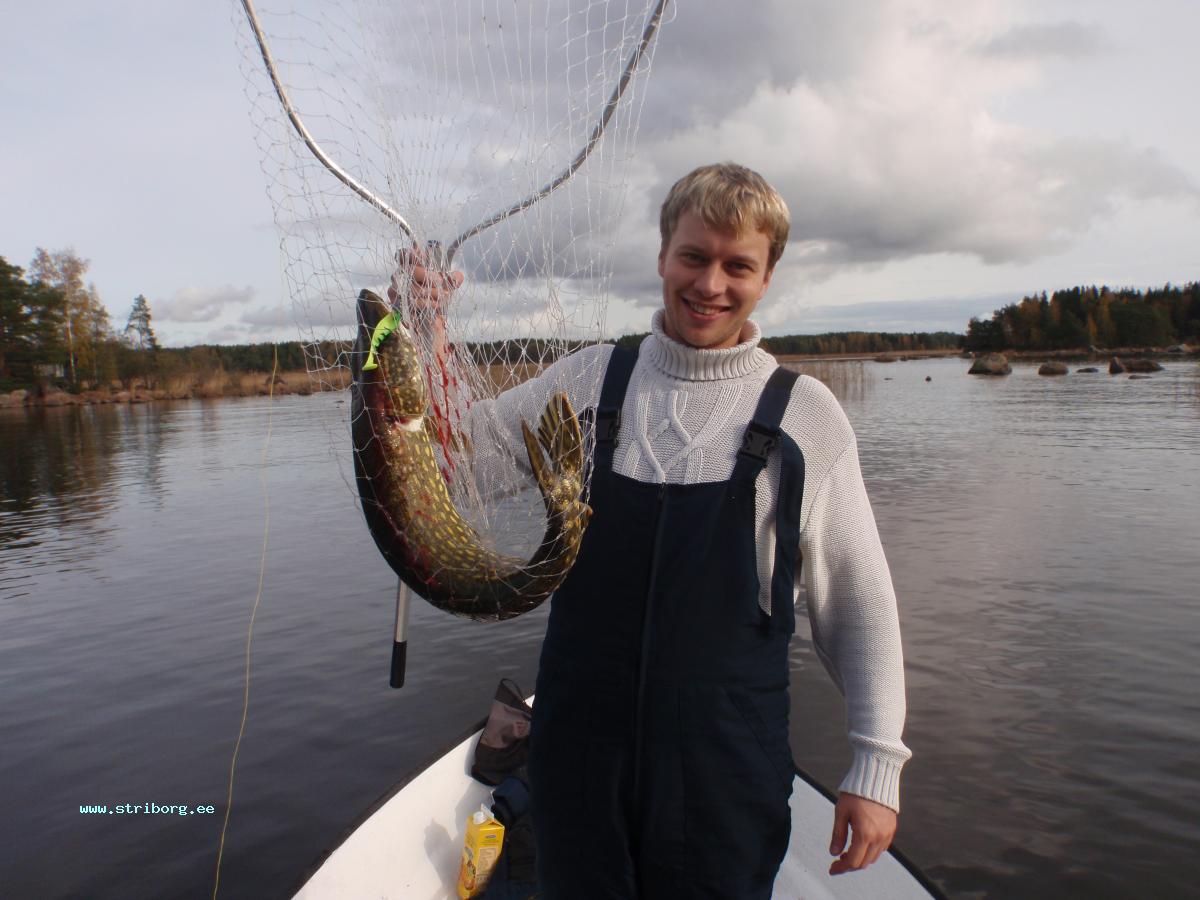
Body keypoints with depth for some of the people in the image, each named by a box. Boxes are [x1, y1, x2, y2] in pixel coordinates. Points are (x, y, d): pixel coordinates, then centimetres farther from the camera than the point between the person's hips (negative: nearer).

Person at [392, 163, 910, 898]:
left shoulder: (806, 413, -4)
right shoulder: (589, 380, 1)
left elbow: (857, 601, 0)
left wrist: (878, 763, -2)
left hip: (727, 768, -1)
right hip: (580, 751, 2)